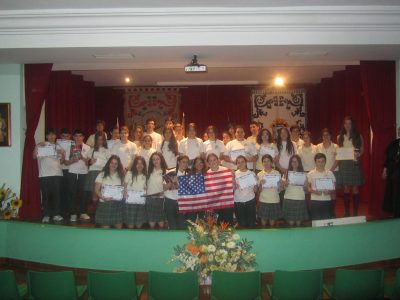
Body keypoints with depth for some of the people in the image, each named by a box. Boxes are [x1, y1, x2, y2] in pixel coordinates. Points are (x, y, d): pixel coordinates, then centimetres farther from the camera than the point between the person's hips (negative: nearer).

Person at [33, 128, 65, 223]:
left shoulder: (58, 147, 18)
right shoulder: (40, 145, 8)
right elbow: (34, 156, -4)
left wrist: (63, 154, -3)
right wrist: (37, 147, -18)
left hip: (57, 173, 2)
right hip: (44, 174, -2)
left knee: (56, 194, -1)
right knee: (46, 195, -2)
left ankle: (56, 214, 6)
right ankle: (46, 215, 4)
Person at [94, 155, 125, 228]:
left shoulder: (121, 175, 11)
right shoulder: (102, 175, 5)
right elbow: (96, 189, -1)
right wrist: (103, 197, -19)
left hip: (118, 204, 2)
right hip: (104, 203, -2)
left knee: (119, 227, -1)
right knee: (105, 227, -2)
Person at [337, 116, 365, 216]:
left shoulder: (358, 136, 6)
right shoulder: (340, 137, 10)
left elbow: (362, 150, 5)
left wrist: (358, 154, -16)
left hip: (355, 163, -1)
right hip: (344, 164, 1)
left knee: (355, 189, -1)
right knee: (346, 189, 3)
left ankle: (355, 212, 7)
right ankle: (347, 212, 10)